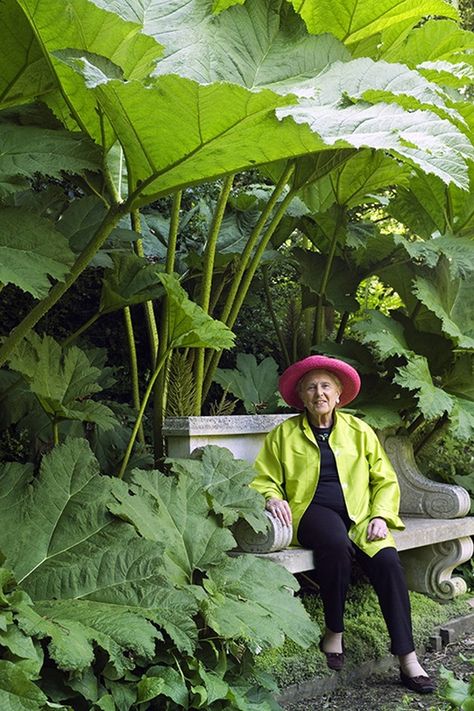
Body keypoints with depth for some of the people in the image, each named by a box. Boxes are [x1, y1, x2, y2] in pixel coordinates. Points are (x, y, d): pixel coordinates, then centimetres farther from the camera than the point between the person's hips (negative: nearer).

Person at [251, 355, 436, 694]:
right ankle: (334, 634, -17)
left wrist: (380, 516, -2)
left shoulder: (359, 430, 16)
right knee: (336, 543, -37)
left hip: (358, 514, 2)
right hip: (312, 512, -2)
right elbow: (263, 480, 12)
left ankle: (408, 660, -21)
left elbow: (386, 480, 15)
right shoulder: (284, 433, 14)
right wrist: (273, 497, -11)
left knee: (388, 560, -28)